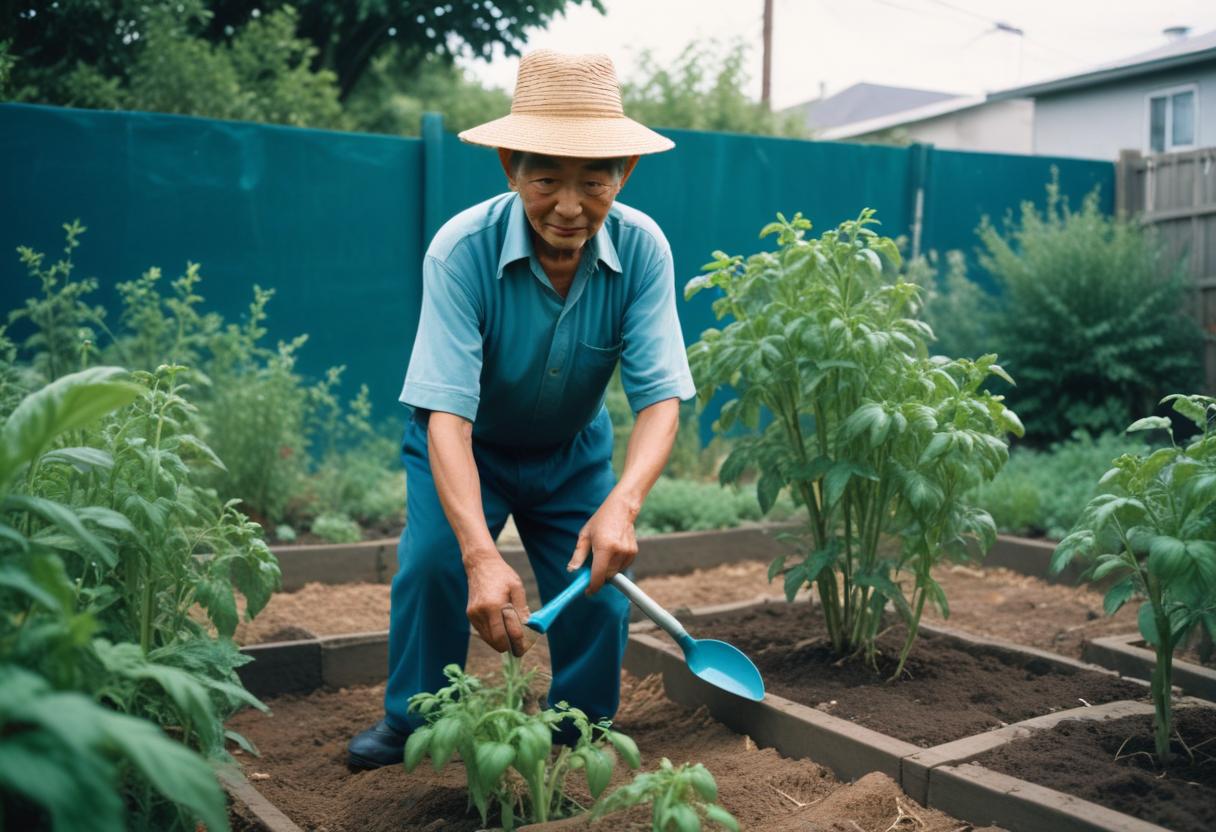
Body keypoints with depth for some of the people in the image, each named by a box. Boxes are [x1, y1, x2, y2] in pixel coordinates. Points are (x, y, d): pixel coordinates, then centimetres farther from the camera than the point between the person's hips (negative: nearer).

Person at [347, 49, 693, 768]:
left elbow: (661, 396, -28)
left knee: (599, 589, -7)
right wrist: (482, 553, -52)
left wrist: (623, 503, -48)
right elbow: (446, 412, -39)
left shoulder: (642, 249, -25)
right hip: (468, 447, -2)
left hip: (574, 452, 2)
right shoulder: (463, 250, -33)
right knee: (432, 561, -22)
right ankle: (412, 722, 4)